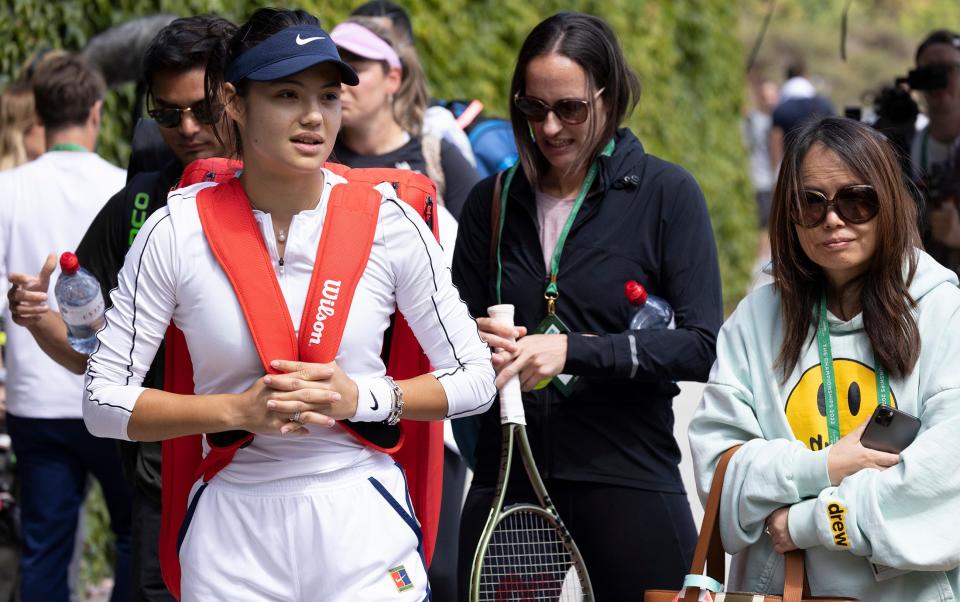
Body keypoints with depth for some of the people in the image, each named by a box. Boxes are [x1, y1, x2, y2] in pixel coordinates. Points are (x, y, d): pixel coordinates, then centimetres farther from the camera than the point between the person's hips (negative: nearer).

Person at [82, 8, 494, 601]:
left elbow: (474, 379, 1)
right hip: (231, 538, 0)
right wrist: (237, 410, -17)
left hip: (363, 529, 0)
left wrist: (363, 397, -15)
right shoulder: (177, 229, -7)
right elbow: (104, 401, -5)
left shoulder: (388, 222, -5)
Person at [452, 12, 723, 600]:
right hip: (507, 478, 3)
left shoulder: (667, 193, -2)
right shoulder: (493, 201, 9)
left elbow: (702, 346, -10)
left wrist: (573, 350, -18)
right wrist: (479, 344, -8)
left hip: (629, 479, -3)